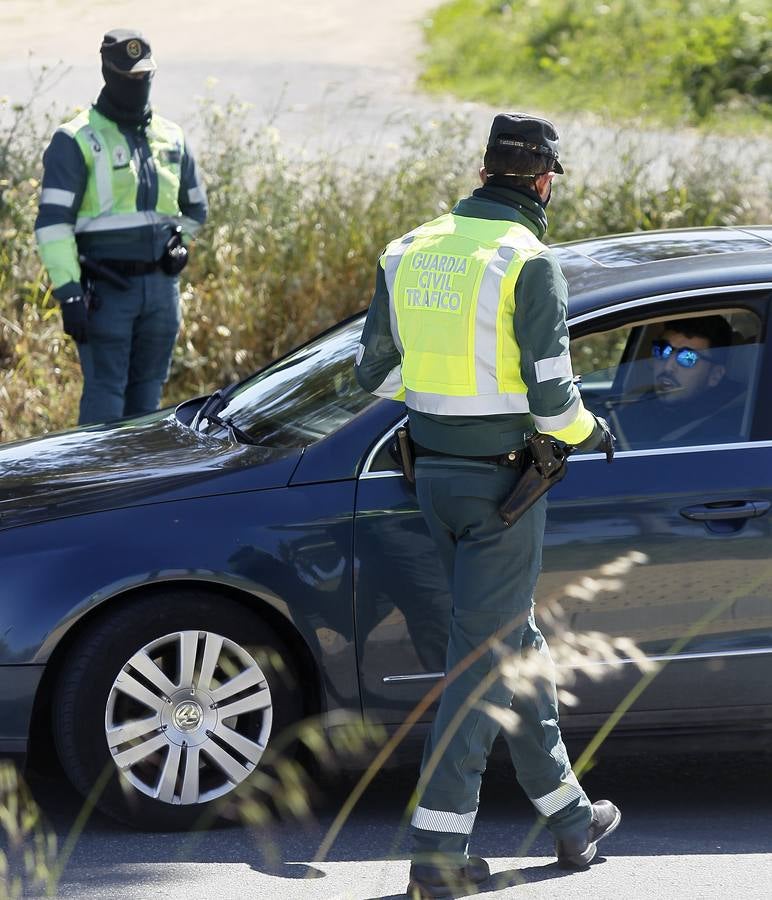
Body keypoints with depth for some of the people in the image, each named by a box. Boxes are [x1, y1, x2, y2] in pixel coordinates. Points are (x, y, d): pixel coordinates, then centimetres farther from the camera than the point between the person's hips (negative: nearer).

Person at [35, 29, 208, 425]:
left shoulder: (171, 137, 13)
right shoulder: (76, 140, -6)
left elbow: (196, 207, 29)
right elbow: (53, 221, -12)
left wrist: (175, 245, 13)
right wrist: (68, 291, -19)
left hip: (161, 286, 6)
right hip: (106, 288, -6)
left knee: (148, 393, 11)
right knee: (105, 396, -9)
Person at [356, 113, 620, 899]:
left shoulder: (409, 251, 6)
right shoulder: (528, 263, -15)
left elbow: (375, 373, 12)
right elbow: (549, 394, -18)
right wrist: (587, 430, 3)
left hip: (433, 475, 7)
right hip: (499, 481, -7)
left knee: (515, 639, 19)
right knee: (482, 656, -2)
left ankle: (569, 816, 29)